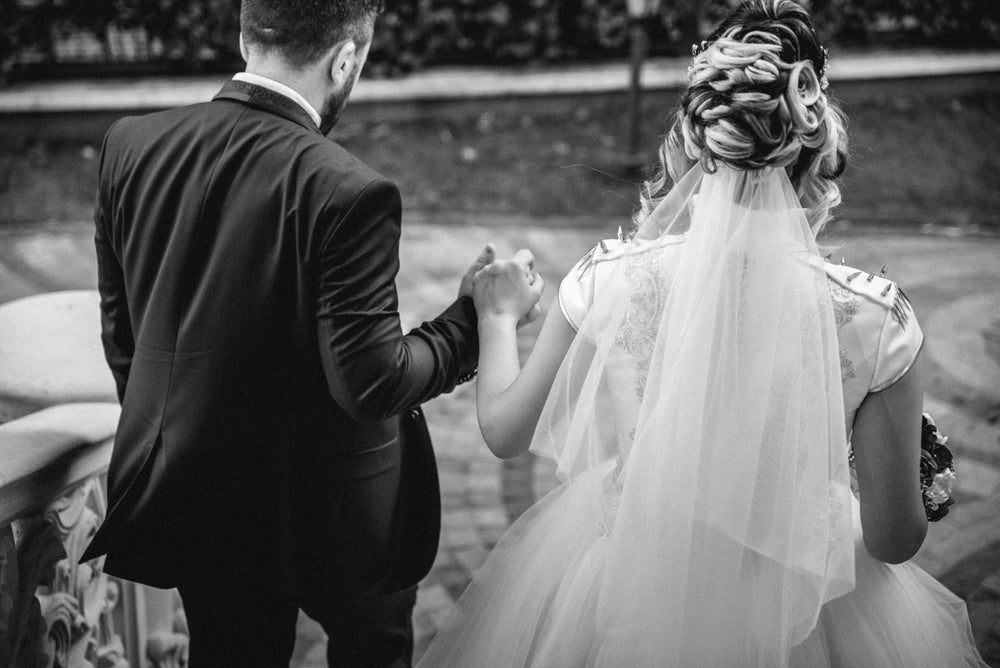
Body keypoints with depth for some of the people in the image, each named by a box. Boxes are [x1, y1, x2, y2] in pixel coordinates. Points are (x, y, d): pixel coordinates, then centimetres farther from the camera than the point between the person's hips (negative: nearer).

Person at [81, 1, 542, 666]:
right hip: (325, 513, -5)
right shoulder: (345, 192, -26)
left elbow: (119, 330, 4)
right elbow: (372, 383, -23)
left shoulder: (130, 144, -6)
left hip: (186, 503, 5)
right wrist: (476, 312, -8)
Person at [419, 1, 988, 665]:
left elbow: (503, 429, -3)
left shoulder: (611, 280, -20)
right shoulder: (873, 317, -22)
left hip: (619, 595, 1)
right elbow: (895, 538, -12)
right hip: (793, 613, 0)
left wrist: (497, 319, 15)